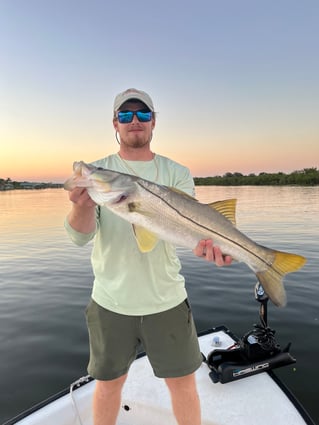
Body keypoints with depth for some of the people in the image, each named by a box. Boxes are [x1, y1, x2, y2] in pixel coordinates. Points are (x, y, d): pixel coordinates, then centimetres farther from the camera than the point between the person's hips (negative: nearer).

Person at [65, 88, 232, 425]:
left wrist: (203, 242, -36)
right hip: (110, 301, 0)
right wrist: (83, 203, -34)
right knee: (109, 384, 19)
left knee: (183, 383, 17)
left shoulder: (177, 174, -1)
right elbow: (81, 236, -12)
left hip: (167, 299, 1)